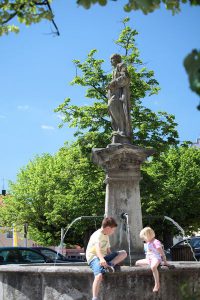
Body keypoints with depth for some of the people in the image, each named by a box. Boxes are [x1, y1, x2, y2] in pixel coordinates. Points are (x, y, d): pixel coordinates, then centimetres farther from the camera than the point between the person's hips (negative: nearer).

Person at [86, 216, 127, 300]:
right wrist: (101, 259, -50)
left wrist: (114, 260, 7)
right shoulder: (97, 235, -15)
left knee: (123, 253, -4)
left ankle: (110, 264, -25)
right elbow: (97, 248, -34)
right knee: (99, 275, -36)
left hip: (104, 257, 9)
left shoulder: (106, 236, 17)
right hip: (94, 257, -9)